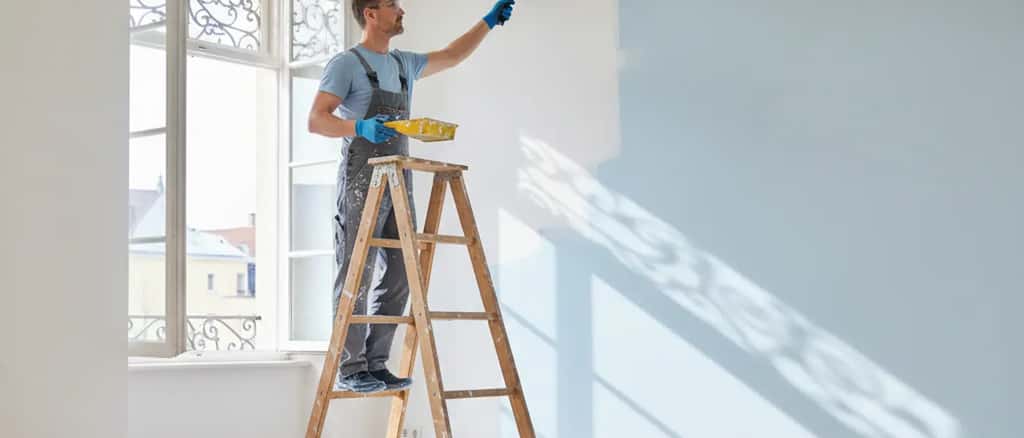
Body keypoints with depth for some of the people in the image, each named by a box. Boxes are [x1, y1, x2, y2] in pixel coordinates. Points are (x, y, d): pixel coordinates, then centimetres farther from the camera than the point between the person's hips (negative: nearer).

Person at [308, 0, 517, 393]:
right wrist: (361, 127, -25)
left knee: (398, 276, 4)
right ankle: (350, 369, -4)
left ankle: (375, 364, 11)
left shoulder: (404, 64, 19)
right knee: (357, 276, -7)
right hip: (362, 181, -7)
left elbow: (452, 56, 32)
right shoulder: (346, 64, -2)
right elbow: (316, 120, -9)